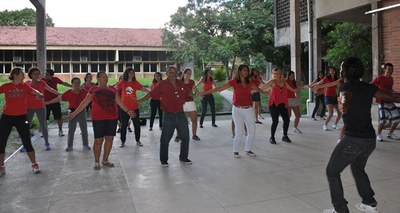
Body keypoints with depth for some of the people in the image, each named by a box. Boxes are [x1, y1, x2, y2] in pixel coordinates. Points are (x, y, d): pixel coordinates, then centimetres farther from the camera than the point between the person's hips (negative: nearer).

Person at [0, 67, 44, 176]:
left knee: (27, 142, 3)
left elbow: (33, 91, -16)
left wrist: (39, 94, -35)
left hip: (21, 117, 0)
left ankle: (34, 164, 17)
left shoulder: (25, 86, 0)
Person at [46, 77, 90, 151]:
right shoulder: (69, 92, -4)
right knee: (71, 130, 5)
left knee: (84, 129, 7)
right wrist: (48, 102, -3)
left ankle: (85, 145, 19)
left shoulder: (84, 91, -2)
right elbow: (59, 98, -2)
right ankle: (70, 146, 15)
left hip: (82, 112, 1)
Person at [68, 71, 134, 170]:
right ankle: (96, 162, 13)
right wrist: (74, 113, 1)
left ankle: (105, 160, 22)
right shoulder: (93, 90, 4)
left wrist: (127, 111, 18)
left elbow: (119, 102, 19)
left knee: (109, 138, 7)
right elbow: (85, 102, 5)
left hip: (112, 117, 4)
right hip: (98, 118, -3)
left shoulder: (112, 89, 12)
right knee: (98, 140, -2)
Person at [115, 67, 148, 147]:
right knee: (123, 125, 7)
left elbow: (143, 89, -4)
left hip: (134, 107, 1)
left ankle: (138, 141, 21)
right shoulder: (122, 82, -1)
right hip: (124, 107, -1)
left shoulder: (135, 82, 2)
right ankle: (123, 141, 20)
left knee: (137, 124, 7)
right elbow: (114, 89, -1)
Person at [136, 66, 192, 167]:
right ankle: (164, 160, 20)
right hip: (169, 115, -5)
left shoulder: (181, 84, 6)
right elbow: (151, 94, -9)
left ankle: (183, 157, 30)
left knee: (185, 137, 12)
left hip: (180, 114, 5)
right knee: (165, 139, 4)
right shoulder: (162, 84, -8)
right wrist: (139, 100, -12)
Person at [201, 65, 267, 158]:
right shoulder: (234, 81, -5)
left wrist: (264, 92, 44)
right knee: (239, 132, -6)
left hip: (249, 109, 5)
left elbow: (257, 88, 28)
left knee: (252, 131, 6)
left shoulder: (249, 82, 8)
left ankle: (247, 150, 24)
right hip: (238, 110, -5)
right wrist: (205, 92, -14)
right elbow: (220, 88, -9)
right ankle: (235, 151, 15)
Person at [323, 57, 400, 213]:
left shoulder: (346, 86, -10)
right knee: (358, 169, 30)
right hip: (371, 139, 7)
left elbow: (346, 96, -33)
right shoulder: (369, 87, 7)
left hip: (353, 140, -7)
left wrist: (344, 105, -50)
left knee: (332, 171, 8)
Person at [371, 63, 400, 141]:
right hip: (382, 102, -8)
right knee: (383, 120, -17)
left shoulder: (391, 79, 11)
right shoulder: (379, 78, -10)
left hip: (390, 102, 8)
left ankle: (390, 134, 27)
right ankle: (378, 134, 5)